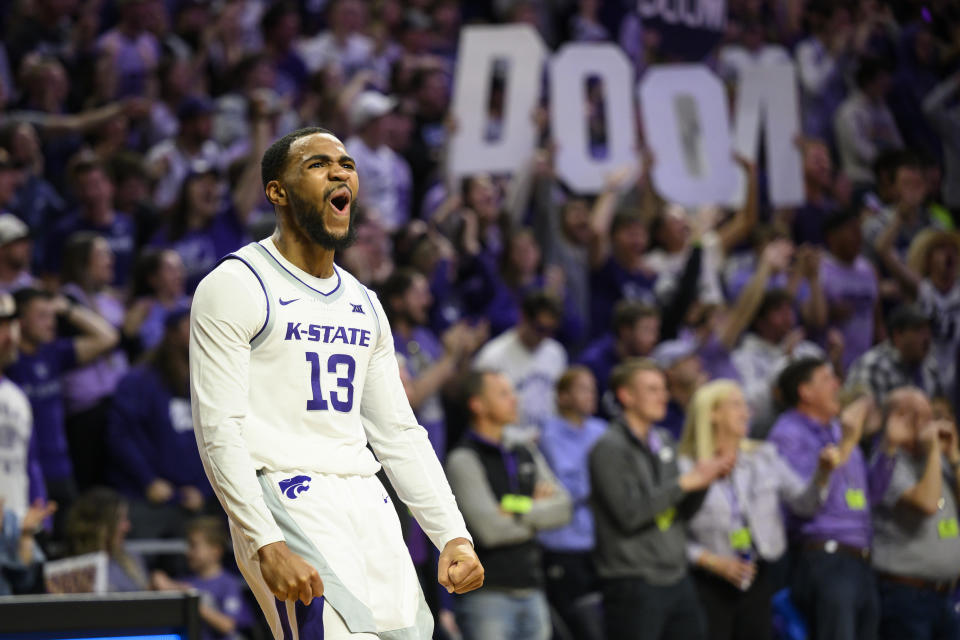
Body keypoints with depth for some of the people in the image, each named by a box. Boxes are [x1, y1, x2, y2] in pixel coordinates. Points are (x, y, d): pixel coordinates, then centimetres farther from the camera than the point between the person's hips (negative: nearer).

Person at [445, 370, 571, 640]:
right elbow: (490, 529, -16)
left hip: (531, 591, 7)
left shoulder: (526, 453, 15)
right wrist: (539, 510, -1)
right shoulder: (463, 460, -7)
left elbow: (562, 508, 5)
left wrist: (520, 510, -11)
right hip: (488, 595, -7)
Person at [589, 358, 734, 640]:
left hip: (677, 577, 8)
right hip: (633, 582, -7)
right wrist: (685, 482, -18)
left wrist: (704, 480, -4)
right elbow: (629, 513, -20)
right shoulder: (609, 448, -10)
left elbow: (683, 512, 14)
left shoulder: (663, 442, 13)